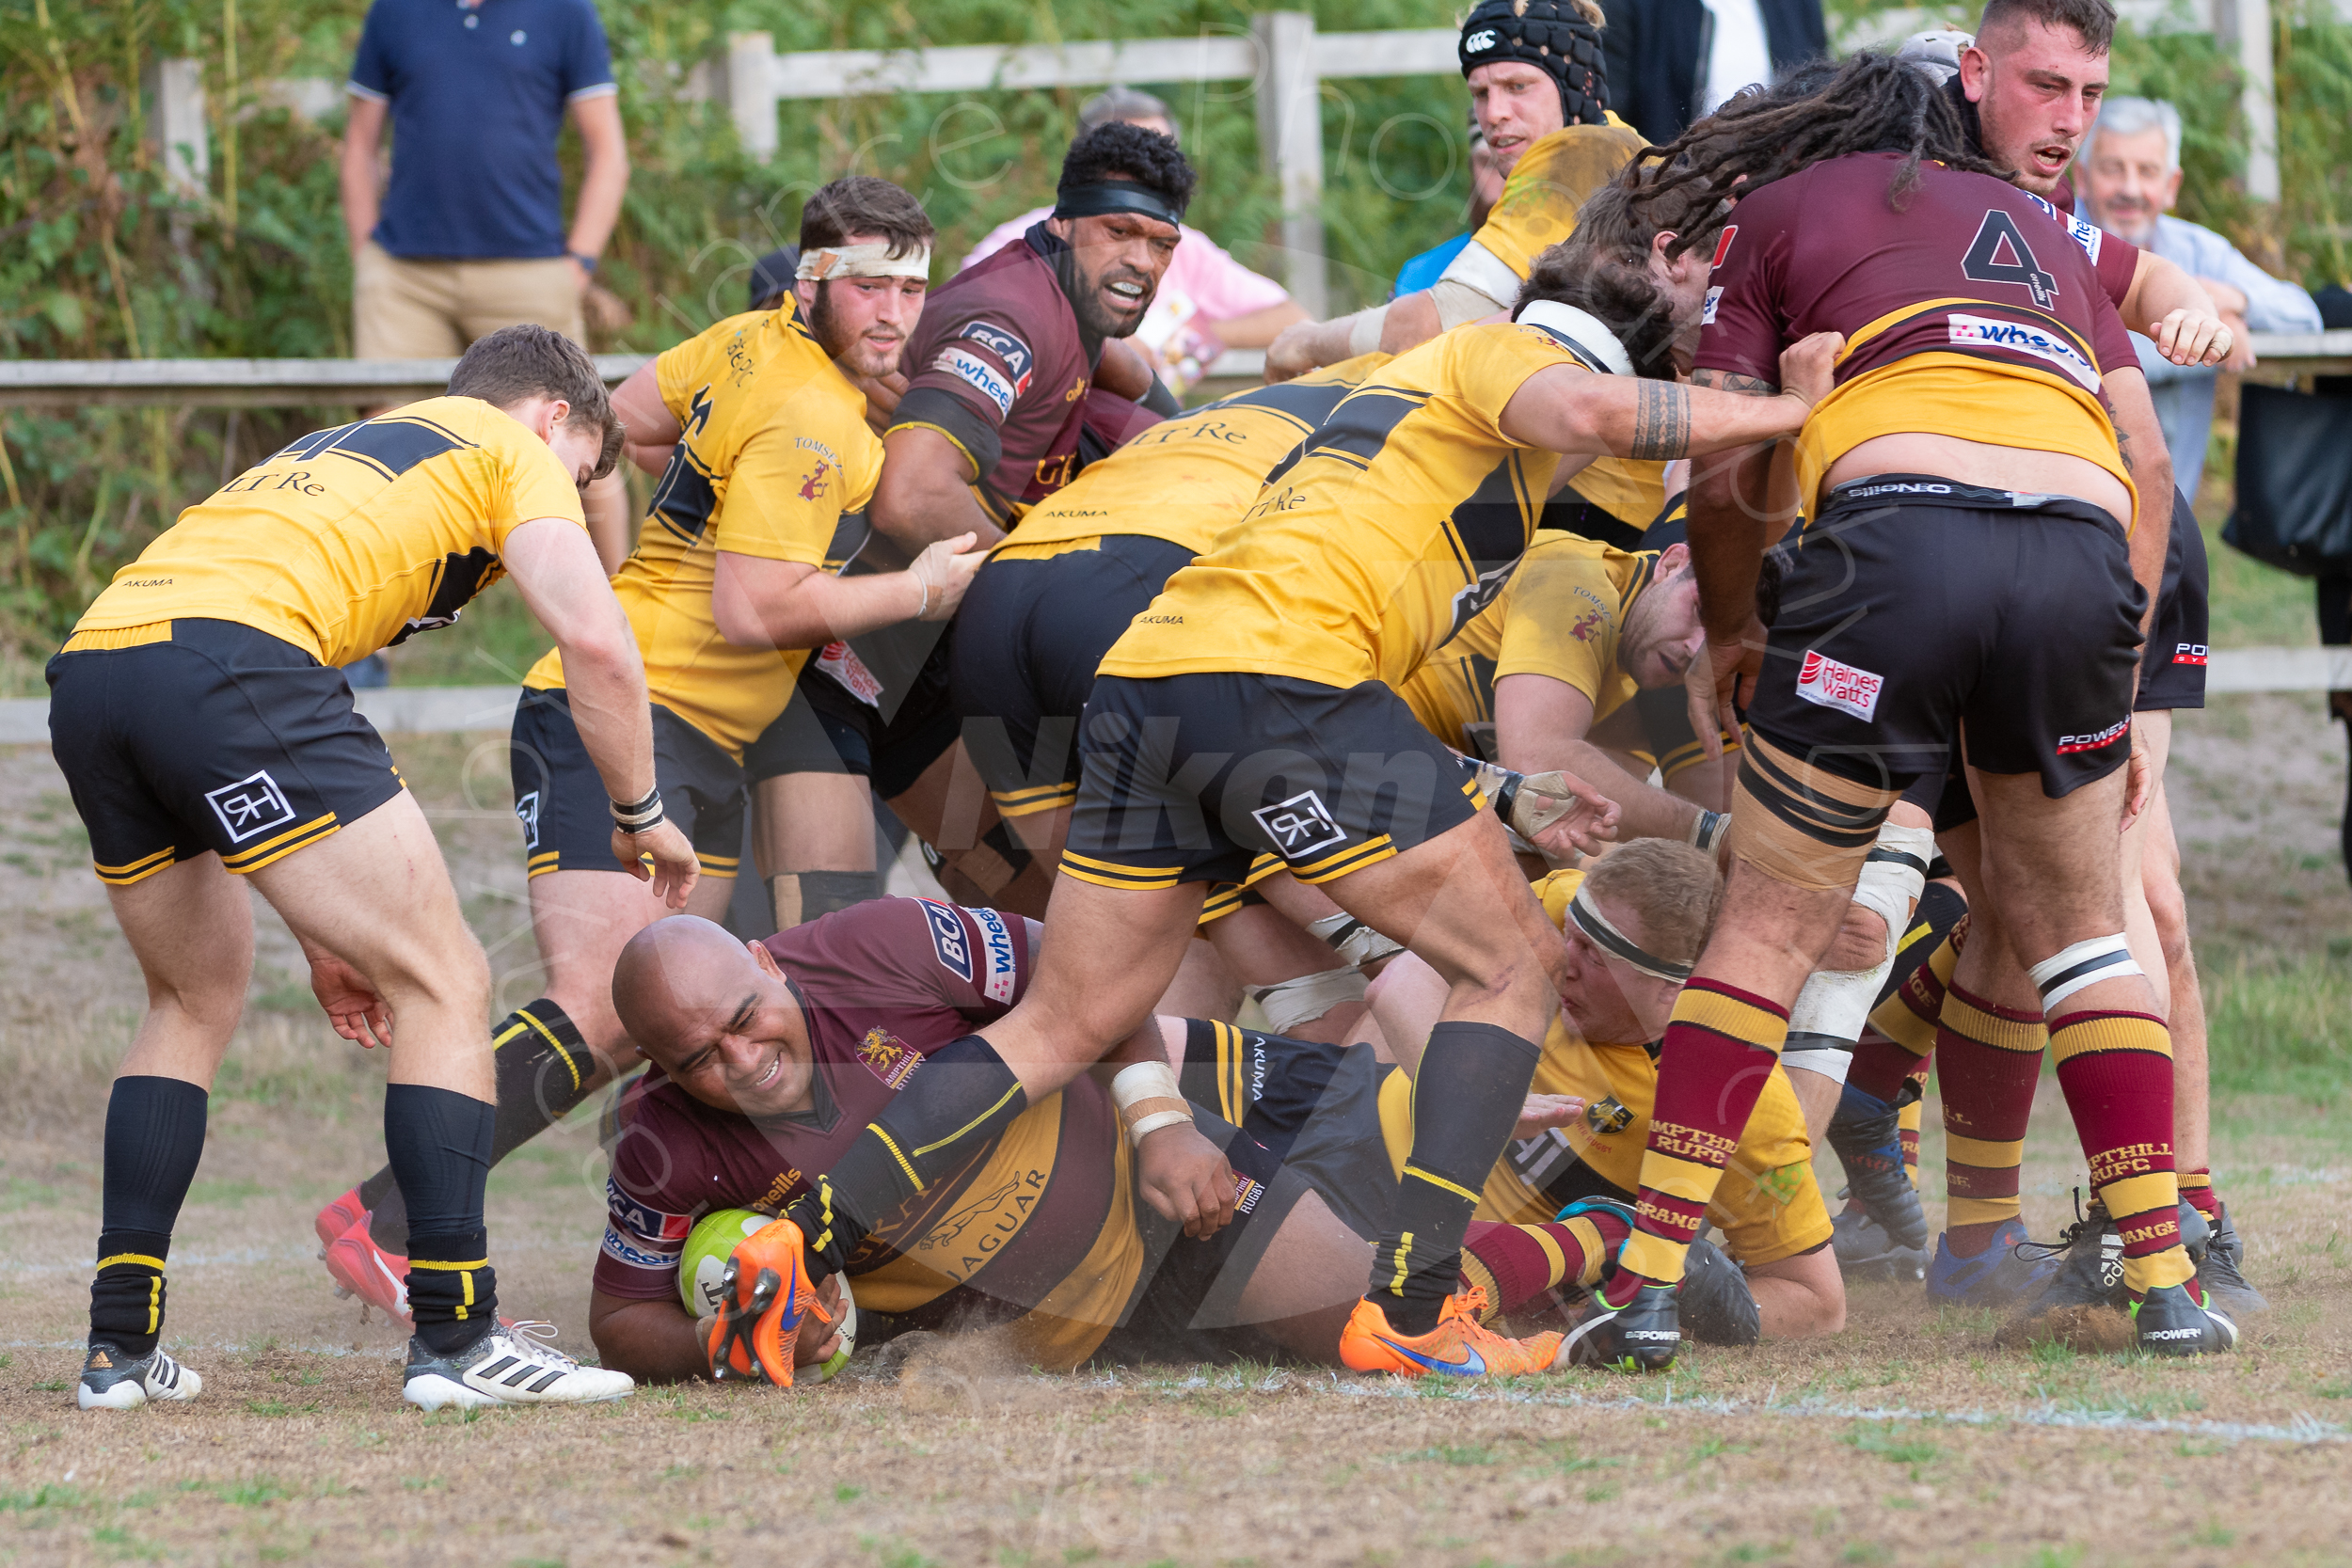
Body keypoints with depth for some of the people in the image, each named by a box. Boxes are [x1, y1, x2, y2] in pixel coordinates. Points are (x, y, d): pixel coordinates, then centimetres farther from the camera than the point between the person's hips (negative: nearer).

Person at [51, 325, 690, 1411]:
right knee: (444, 987, 1)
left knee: (198, 998, 27)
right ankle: (456, 1339, -5)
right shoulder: (511, 447, 17)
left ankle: (120, 1347, 21)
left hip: (88, 671, 8)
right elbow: (596, 642, 1)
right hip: (227, 661, -8)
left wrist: (324, 937, 38)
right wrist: (638, 815, 16)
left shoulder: (335, 457, 39)